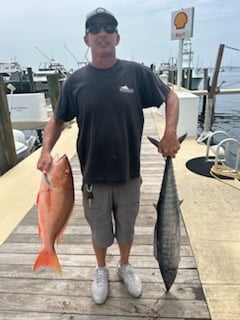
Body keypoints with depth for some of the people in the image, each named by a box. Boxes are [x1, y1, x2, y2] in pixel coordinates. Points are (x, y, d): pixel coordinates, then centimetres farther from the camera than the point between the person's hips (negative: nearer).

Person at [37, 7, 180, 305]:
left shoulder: (137, 73, -6)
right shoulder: (75, 81, -4)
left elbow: (170, 96, 4)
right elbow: (57, 120, 5)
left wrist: (170, 132, -11)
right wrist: (46, 150, -11)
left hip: (129, 174, 0)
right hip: (93, 176, 0)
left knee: (126, 227, 20)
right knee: (99, 230, 19)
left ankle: (125, 266, 50)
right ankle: (101, 270, 49)